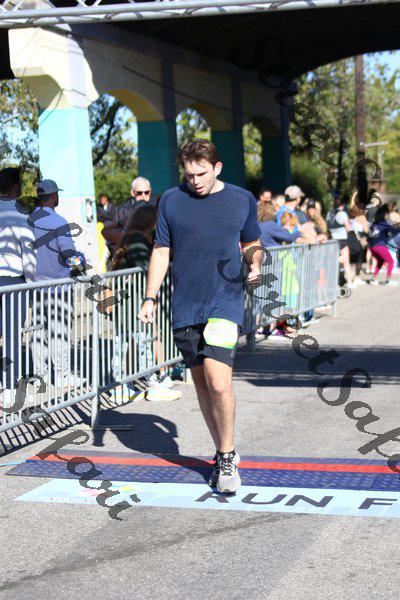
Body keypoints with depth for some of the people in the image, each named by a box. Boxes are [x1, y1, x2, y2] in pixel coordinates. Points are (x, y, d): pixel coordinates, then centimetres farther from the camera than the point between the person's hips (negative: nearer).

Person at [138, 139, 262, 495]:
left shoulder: (242, 200, 6)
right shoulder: (171, 201, 7)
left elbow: (252, 243, 19)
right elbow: (161, 251, 11)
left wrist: (255, 266, -1)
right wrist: (150, 298, 5)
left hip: (225, 302, -2)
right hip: (185, 306, 3)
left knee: (218, 381, -17)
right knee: (201, 382, 8)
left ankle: (227, 456, 0)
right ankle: (223, 453, 23)